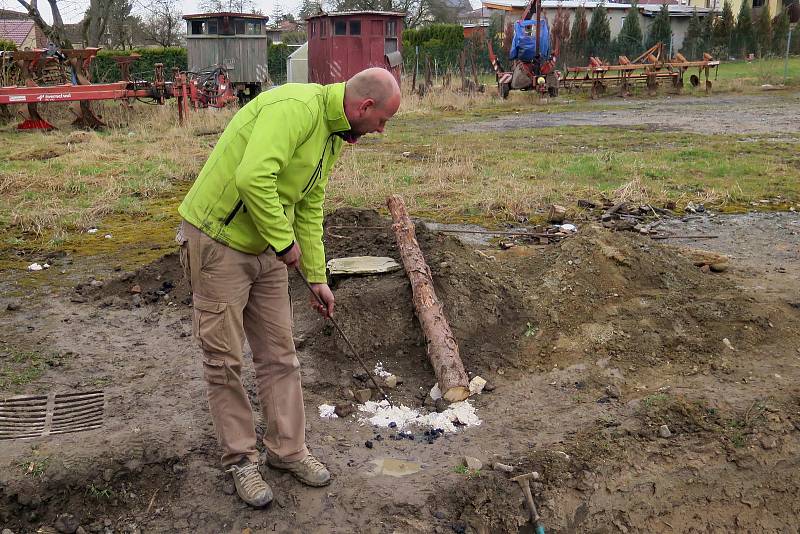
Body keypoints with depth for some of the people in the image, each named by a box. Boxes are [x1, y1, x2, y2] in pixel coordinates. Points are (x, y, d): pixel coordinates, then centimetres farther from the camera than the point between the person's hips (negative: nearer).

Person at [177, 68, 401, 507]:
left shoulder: (334, 133, 9)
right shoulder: (296, 107, -23)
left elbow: (310, 209, 16)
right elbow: (253, 177, -36)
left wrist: (317, 278, 16)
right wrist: (285, 240, -23)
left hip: (266, 250, 9)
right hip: (218, 242, -9)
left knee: (279, 354, 12)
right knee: (224, 359, 4)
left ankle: (287, 449, 27)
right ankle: (240, 458, 20)